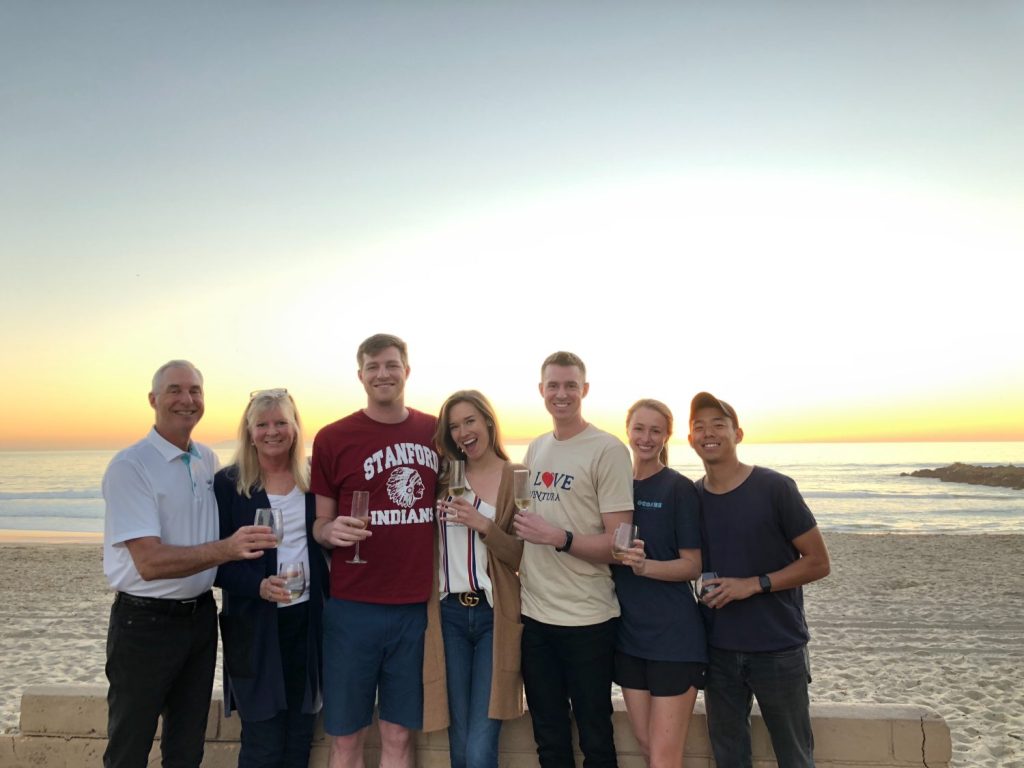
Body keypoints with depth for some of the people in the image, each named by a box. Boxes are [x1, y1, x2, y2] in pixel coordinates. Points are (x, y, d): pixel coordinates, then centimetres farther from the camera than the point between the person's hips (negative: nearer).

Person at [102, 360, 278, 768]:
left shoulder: (208, 460, 4)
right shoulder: (129, 467, -16)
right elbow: (150, 562, -24)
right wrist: (225, 549, -37)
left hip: (201, 615, 6)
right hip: (145, 622, -6)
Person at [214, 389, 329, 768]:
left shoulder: (313, 478, 3)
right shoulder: (228, 483, -5)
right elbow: (217, 559, -6)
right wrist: (258, 585, -22)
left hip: (308, 618, 3)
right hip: (255, 625, -3)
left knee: (300, 738, 12)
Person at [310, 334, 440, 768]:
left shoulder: (437, 433, 4)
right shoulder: (332, 438, -2)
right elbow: (319, 524, 4)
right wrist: (331, 531, -17)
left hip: (418, 607, 2)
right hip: (353, 607, -1)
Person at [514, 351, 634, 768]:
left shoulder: (608, 449, -10)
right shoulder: (535, 449, 10)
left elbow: (618, 544, -14)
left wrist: (557, 538, -25)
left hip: (587, 619, -5)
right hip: (533, 614, 6)